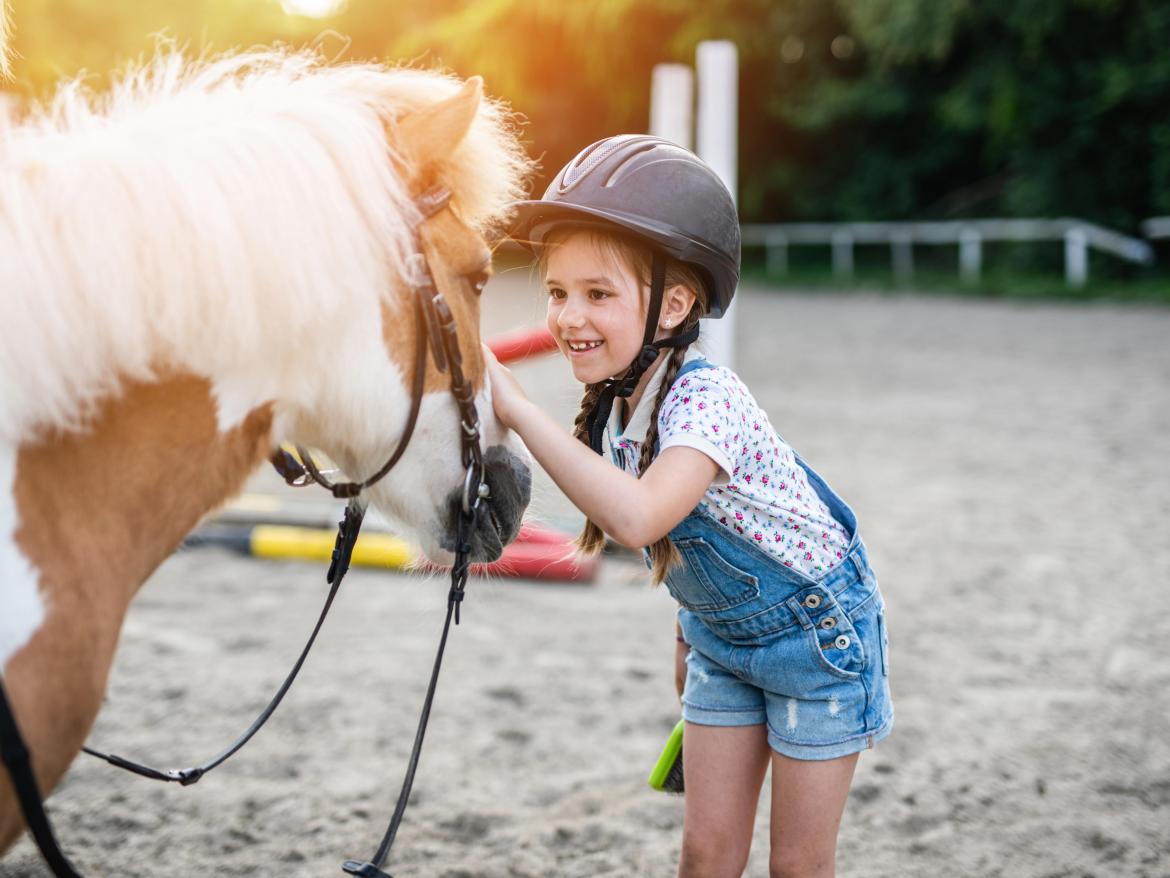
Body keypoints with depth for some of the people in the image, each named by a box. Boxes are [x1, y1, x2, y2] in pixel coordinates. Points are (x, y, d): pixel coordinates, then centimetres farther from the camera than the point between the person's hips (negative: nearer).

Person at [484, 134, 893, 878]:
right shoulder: (616, 405, -7)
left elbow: (639, 517, -50)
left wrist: (518, 408, -49)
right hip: (722, 637, 7)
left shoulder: (706, 399, -32)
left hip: (818, 630, -7)